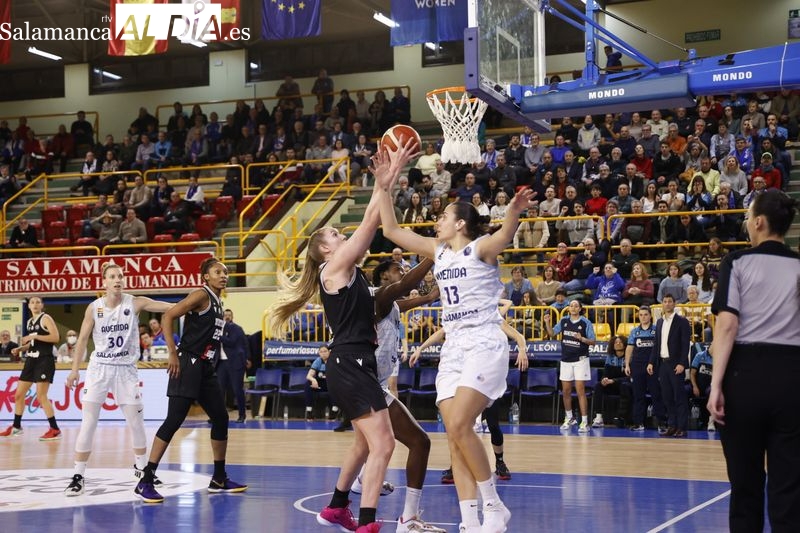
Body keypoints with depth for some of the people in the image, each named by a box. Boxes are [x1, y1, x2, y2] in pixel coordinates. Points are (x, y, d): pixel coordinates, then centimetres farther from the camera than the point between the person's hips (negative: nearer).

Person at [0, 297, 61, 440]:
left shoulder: (46, 318, -7)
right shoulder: (29, 322, 17)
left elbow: (56, 337, -20)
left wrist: (34, 336, -20)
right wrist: (20, 349, 8)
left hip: (45, 360, -9)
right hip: (31, 360, 9)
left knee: (41, 396, -15)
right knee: (19, 394, 11)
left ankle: (55, 430, -11)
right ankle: (16, 427, 25)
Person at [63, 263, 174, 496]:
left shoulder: (135, 303, -5)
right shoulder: (94, 308, -3)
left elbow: (168, 306, -15)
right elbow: (82, 339, 2)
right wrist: (75, 369, -1)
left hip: (126, 369, 1)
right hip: (99, 368, 0)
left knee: (136, 422, 5)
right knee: (88, 423, -5)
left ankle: (141, 468, 25)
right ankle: (78, 476, 0)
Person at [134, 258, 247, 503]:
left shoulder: (217, 303, 17)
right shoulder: (201, 295, -9)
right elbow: (167, 317, -17)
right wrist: (172, 354, -20)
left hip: (206, 368, 9)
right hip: (189, 365, -9)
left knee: (221, 419, 12)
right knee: (174, 420, -13)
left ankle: (219, 479, 24)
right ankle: (146, 481, -11)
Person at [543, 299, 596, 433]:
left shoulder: (585, 323, -7)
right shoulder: (564, 321, 5)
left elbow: (593, 342, -6)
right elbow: (552, 334, 13)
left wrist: (581, 338, -23)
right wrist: (547, 323, -4)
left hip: (580, 360, -4)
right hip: (566, 360, 4)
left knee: (580, 391, -9)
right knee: (566, 391, 10)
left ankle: (584, 422, -7)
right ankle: (569, 418, 28)